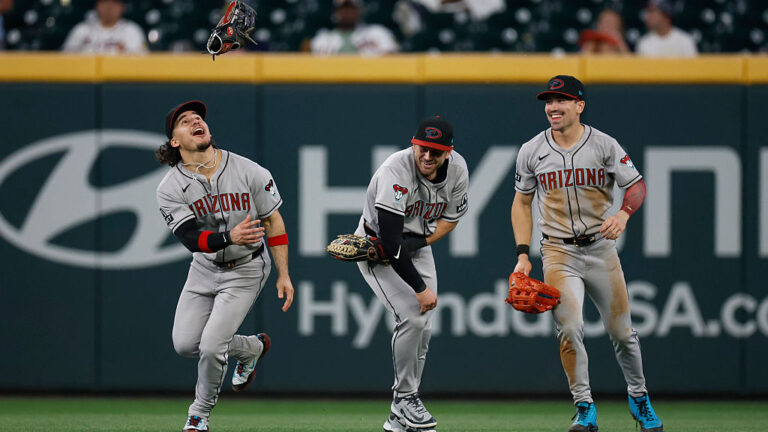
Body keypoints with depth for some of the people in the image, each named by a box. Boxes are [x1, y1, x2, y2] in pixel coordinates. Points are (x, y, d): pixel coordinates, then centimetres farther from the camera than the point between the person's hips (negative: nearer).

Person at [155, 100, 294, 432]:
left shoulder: (249, 172, -14)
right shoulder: (170, 189, -13)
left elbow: (273, 221, -4)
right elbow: (191, 239, -23)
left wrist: (284, 276, -6)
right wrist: (230, 237, -42)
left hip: (245, 271, -3)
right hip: (204, 269, 3)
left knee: (211, 345, -15)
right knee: (185, 344, -1)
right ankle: (251, 347, 27)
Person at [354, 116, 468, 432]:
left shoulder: (457, 169, -12)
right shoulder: (395, 172, -32)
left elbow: (452, 216, 5)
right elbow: (391, 241, -34)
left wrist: (423, 241, -14)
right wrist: (420, 288, -32)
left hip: (418, 249, 6)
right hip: (378, 248, -6)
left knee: (423, 328, 0)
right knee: (412, 317, -21)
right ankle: (404, 397, -4)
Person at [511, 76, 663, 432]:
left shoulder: (604, 146, -3)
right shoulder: (532, 152, 1)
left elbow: (637, 185, 1)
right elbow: (522, 202, 10)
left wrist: (623, 214, -21)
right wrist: (522, 254, 1)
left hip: (601, 250, 0)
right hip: (558, 253, 0)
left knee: (622, 332, 5)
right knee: (569, 329, -18)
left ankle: (639, 397, 29)